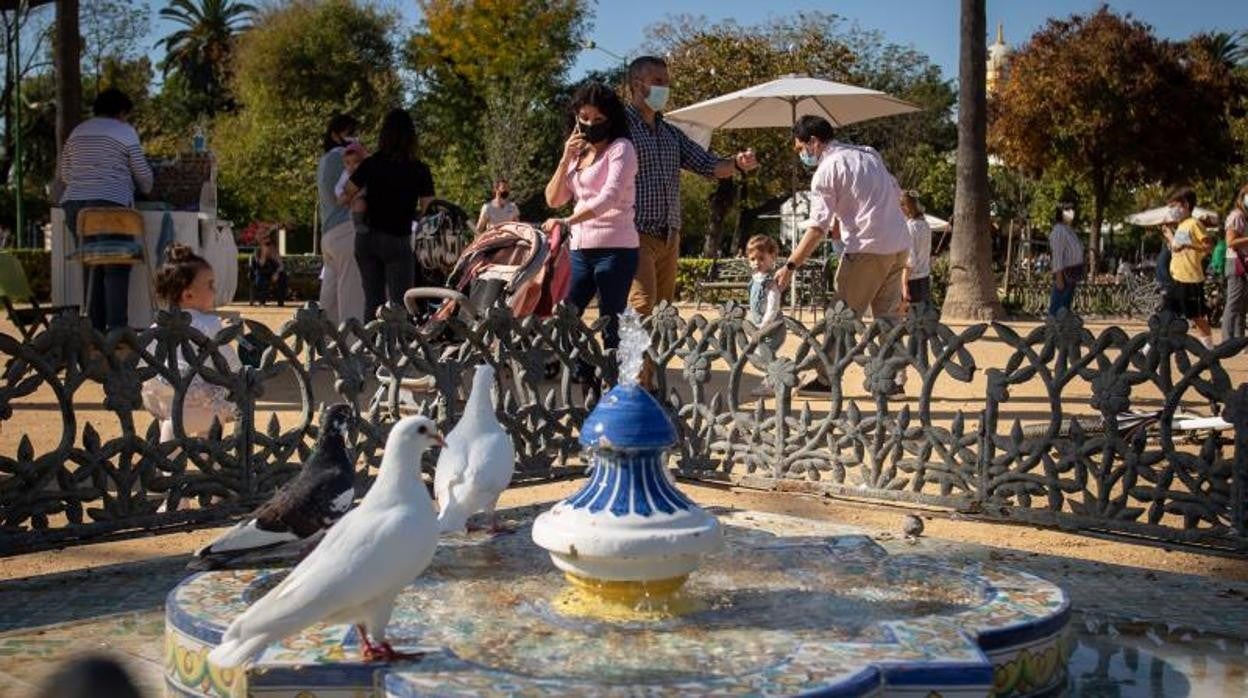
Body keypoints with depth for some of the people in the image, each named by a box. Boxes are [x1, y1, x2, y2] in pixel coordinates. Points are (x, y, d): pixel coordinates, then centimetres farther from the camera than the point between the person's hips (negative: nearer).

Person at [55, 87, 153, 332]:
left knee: (91, 267, 9)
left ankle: (95, 328, 6)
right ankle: (116, 329, -11)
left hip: (74, 205, 6)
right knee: (116, 270, -4)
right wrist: (146, 191, 27)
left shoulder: (77, 132, 20)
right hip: (110, 205, -6)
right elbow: (143, 174, 7)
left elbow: (62, 175, 19)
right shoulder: (125, 132, 4)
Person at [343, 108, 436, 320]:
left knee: (372, 302, 11)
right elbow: (427, 210, -5)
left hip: (367, 239, 3)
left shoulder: (371, 164, -1)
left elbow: (346, 194, 6)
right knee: (400, 304, -2)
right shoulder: (420, 170, -7)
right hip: (398, 241, -3)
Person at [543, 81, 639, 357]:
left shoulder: (620, 148, -3)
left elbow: (610, 197, -19)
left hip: (615, 248, -6)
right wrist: (566, 159, -1)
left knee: (611, 328, -5)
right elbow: (553, 200, 12)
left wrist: (567, 222, -30)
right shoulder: (577, 152, 18)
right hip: (580, 249, 7)